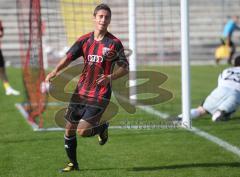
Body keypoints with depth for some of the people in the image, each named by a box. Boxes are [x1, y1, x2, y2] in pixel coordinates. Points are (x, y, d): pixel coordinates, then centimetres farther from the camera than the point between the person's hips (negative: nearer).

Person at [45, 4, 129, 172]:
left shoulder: (114, 43, -6)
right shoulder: (85, 40, 4)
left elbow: (125, 68, -3)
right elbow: (69, 57, -4)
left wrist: (110, 78, -21)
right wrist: (55, 71, -23)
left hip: (100, 96, -4)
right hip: (81, 92, 4)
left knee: (83, 131, -14)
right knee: (69, 129, 8)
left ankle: (102, 128, 20)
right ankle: (73, 163, 28)